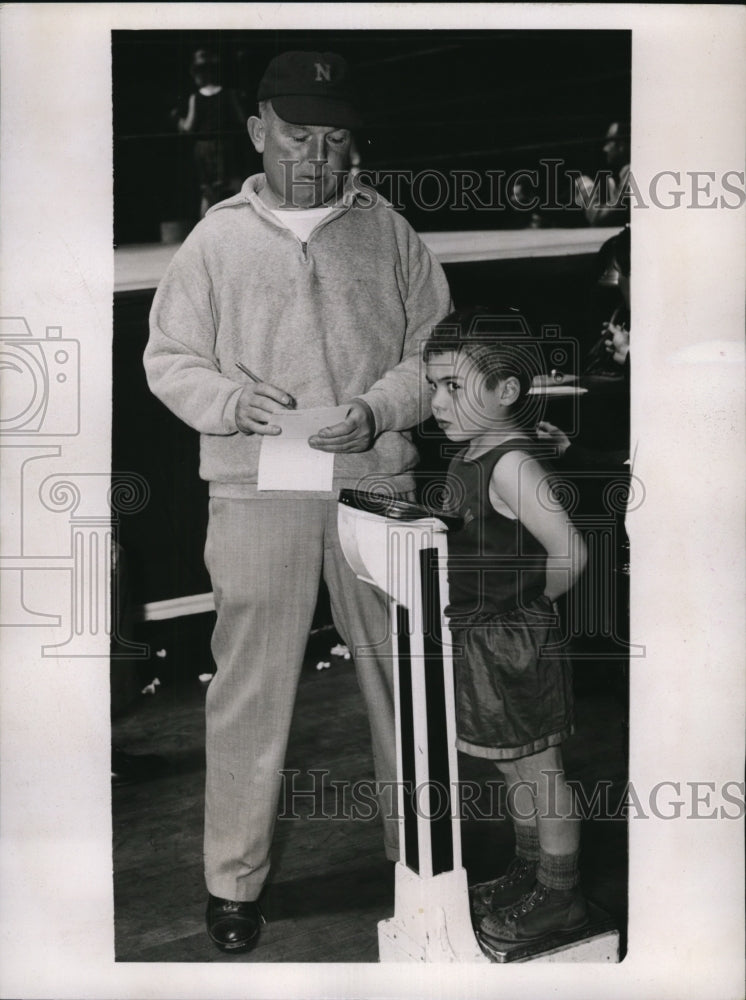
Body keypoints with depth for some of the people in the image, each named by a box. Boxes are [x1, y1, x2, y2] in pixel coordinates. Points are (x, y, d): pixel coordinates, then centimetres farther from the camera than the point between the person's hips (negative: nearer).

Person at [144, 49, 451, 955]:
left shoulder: (387, 229, 7)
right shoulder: (217, 238, 6)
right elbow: (168, 359, 7)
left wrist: (375, 411, -11)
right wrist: (235, 403, -13)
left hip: (377, 481, 2)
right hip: (257, 489, -1)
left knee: (402, 668, 10)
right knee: (250, 682, 2)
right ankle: (233, 878, 17)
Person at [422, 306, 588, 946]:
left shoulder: (511, 464, -21)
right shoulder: (468, 457, 6)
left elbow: (571, 554, -26)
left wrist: (528, 604, -12)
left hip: (514, 642, -9)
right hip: (481, 641, 9)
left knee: (539, 772, 7)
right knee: (519, 772, 22)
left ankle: (560, 897, 23)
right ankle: (529, 876, 38)